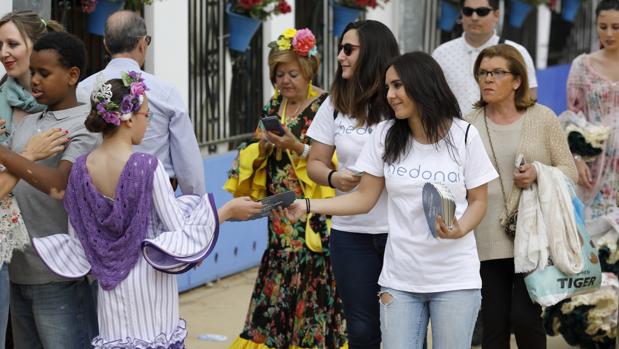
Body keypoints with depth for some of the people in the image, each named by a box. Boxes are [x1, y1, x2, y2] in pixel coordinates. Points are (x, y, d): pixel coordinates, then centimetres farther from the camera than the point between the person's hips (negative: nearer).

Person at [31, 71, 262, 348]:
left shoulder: (81, 168, -3)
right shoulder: (147, 167, -17)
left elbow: (77, 239, 2)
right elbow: (179, 229, -11)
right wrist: (227, 211, -3)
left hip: (111, 283, 4)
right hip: (149, 282, -4)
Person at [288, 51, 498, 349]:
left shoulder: (464, 136, -5)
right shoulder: (385, 135, 1)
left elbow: (478, 201, 2)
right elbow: (364, 199, 3)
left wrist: (459, 230, -18)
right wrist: (307, 205, -8)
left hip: (454, 278, -2)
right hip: (399, 277, 2)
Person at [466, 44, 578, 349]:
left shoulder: (543, 118, 2)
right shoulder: (469, 125, 5)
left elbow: (569, 172, 4)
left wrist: (538, 174, -14)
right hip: (488, 241, 2)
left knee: (525, 317, -8)